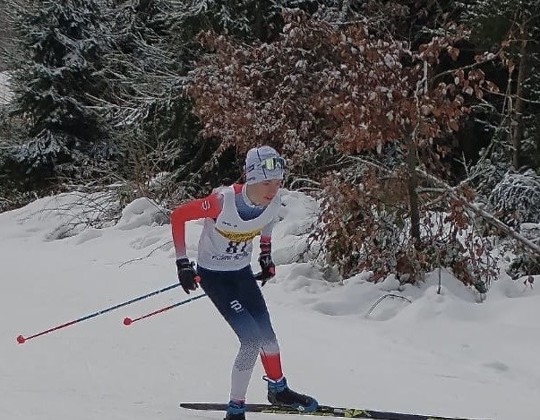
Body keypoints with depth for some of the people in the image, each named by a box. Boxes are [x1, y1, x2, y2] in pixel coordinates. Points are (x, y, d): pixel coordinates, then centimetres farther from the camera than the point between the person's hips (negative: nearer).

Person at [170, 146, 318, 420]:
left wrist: (266, 257, 15)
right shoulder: (224, 201, -32)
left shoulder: (274, 201, -16)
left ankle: (278, 390, 36)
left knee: (266, 333, 9)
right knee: (252, 338, -15)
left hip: (242, 272, 5)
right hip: (212, 275, -5)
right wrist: (183, 263, -17)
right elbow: (177, 216, -21)